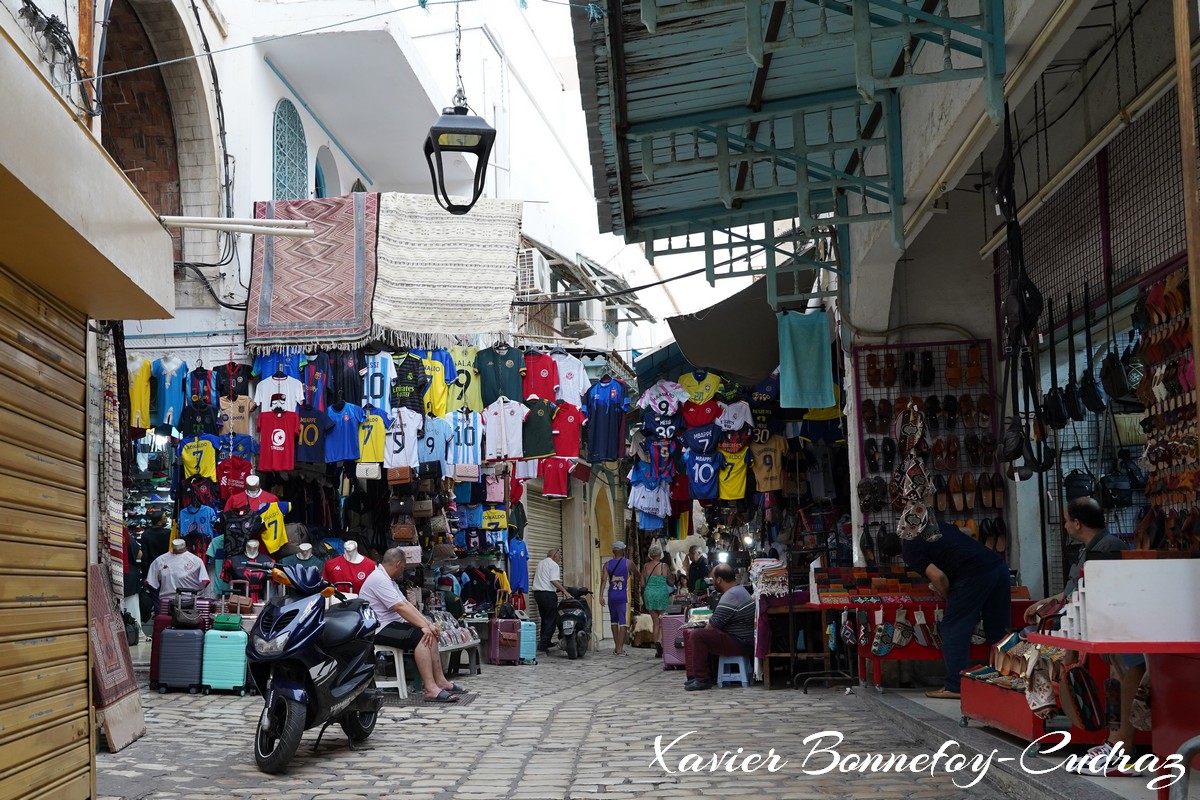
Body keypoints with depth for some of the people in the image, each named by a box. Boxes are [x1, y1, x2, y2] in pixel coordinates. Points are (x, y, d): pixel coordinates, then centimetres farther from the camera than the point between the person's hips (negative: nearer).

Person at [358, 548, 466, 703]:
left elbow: (407, 604, 12)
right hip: (379, 630, -11)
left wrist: (428, 624, 2)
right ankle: (430, 689, -32)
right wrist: (424, 626, -23)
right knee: (421, 636, -26)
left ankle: (440, 681, 3)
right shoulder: (378, 579, -16)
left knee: (431, 634, 4)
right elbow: (400, 607, -23)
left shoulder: (387, 579, 19)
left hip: (391, 625, 11)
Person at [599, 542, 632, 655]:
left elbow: (604, 579, -6)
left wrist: (601, 595, -9)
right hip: (623, 596, -3)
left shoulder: (607, 564, 5)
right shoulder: (627, 563, 0)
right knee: (623, 622, -3)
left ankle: (616, 647, 21)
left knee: (614, 621, 16)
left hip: (611, 596, 3)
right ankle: (620, 648, -8)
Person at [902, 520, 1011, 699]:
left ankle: (954, 686, 4)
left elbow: (938, 576, -8)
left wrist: (948, 598, 12)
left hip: (973, 576, -7)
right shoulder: (938, 525, 25)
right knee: (998, 629, 15)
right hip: (999, 565, 8)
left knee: (954, 629, 4)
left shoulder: (910, 551, 3)